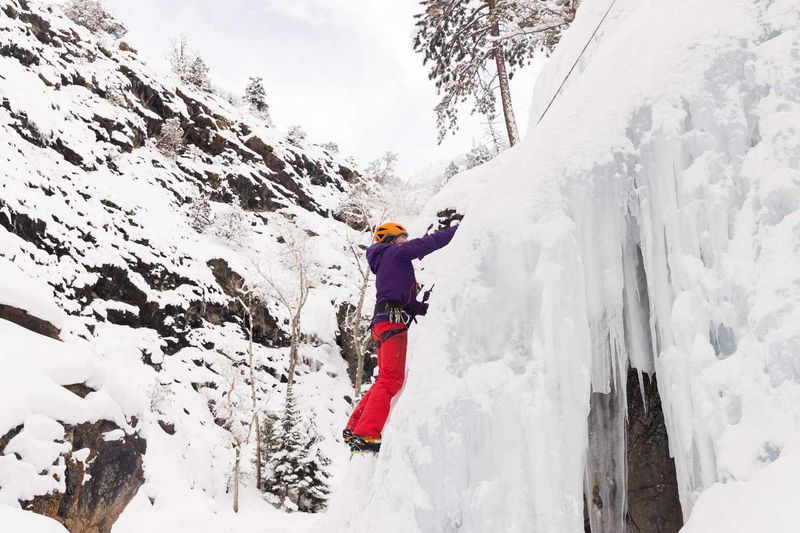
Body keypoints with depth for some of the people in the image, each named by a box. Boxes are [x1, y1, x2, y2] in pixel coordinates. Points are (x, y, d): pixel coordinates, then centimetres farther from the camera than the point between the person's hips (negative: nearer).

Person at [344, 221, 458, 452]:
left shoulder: (385, 268, 32)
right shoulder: (395, 252, 7)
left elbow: (407, 303, 26)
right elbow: (426, 243, -5)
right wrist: (459, 229, 0)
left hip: (383, 321, 10)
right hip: (393, 321, -10)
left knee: (385, 380, 13)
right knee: (392, 379, -17)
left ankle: (354, 429, 12)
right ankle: (366, 435, -26)